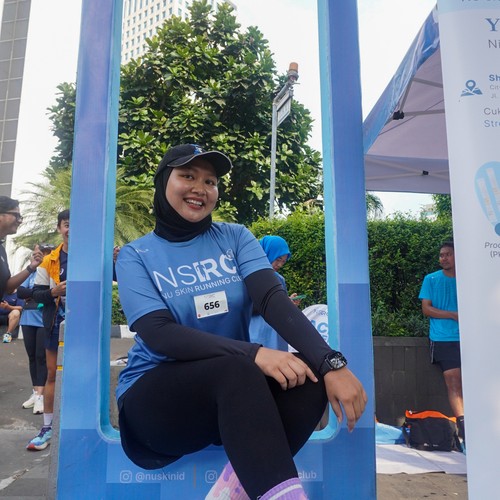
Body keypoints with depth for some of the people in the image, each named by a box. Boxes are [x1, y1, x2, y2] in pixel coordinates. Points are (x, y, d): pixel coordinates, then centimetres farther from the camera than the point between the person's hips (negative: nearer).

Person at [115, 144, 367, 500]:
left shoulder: (235, 237, 4)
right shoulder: (136, 255, -3)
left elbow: (273, 298, -11)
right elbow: (159, 334, -18)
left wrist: (331, 362, -28)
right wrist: (253, 354, -31)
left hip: (235, 392, 4)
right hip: (155, 397, -3)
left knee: (309, 371, -24)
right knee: (238, 370, -34)